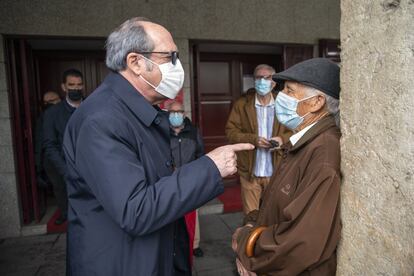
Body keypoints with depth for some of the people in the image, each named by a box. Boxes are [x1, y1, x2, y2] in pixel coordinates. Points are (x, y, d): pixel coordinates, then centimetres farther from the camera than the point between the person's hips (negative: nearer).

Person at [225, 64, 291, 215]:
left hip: (276, 171, 1)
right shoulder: (241, 104, 1)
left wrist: (283, 138, -14)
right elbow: (231, 131, -3)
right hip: (250, 171, -1)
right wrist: (253, 139, -18)